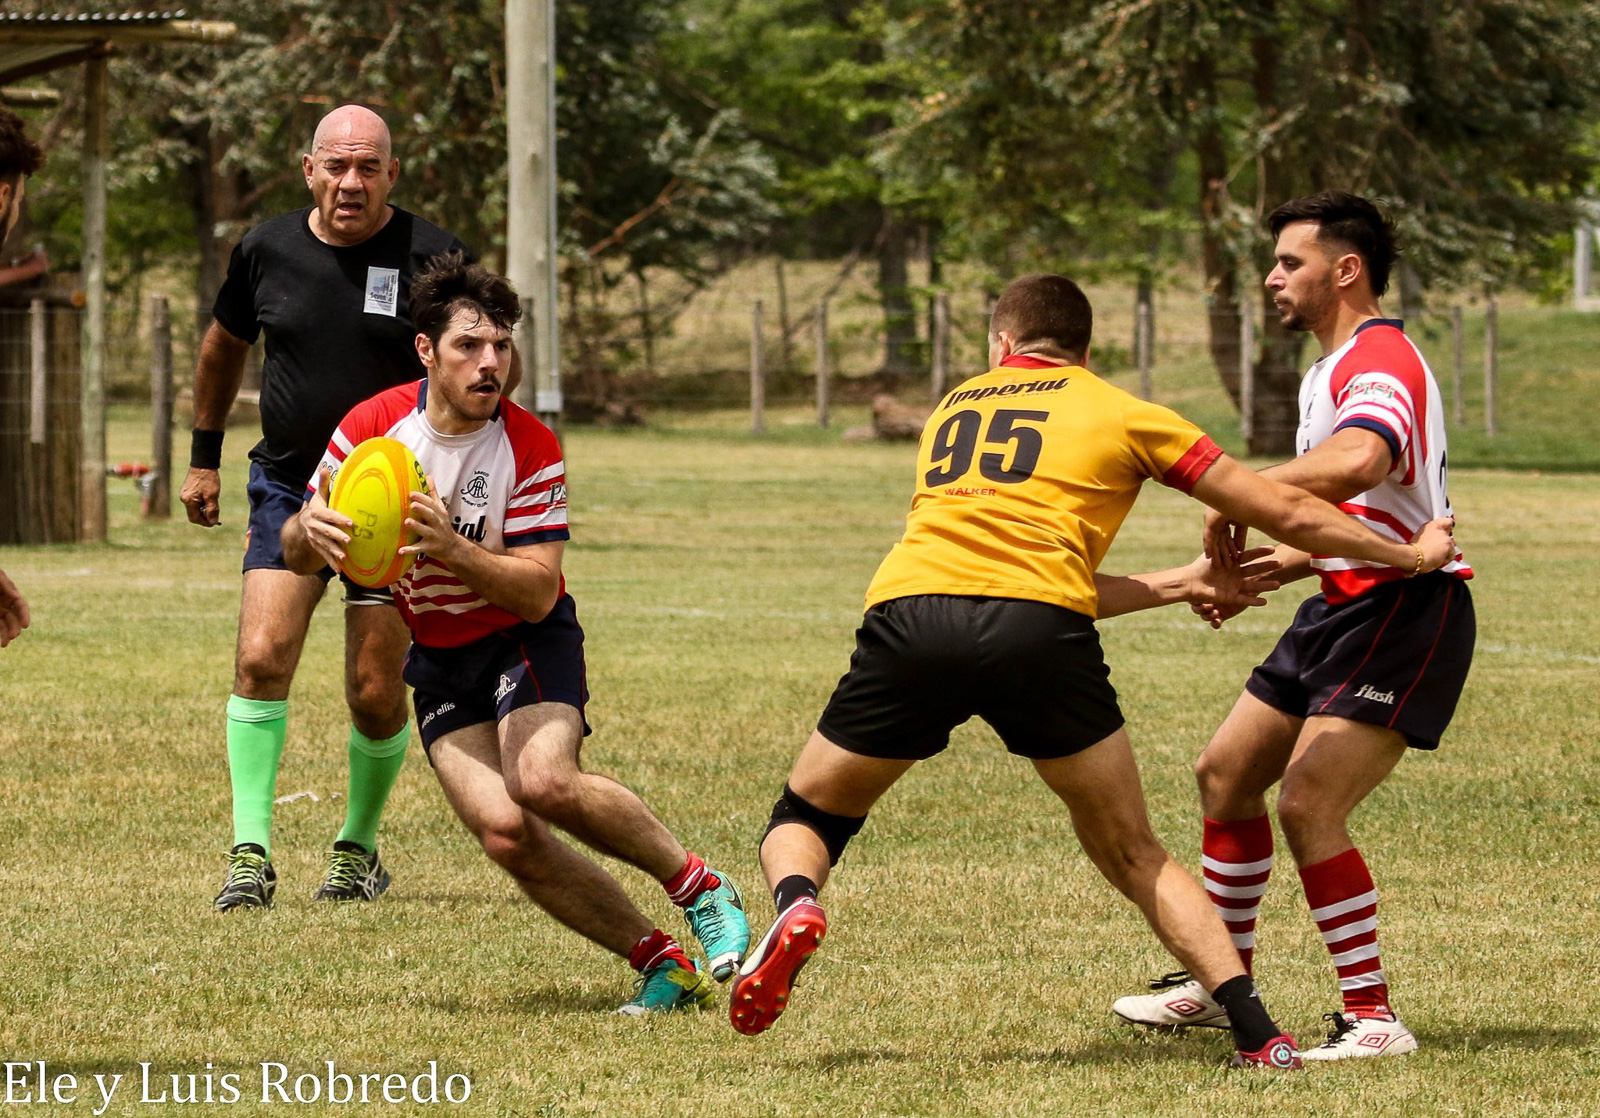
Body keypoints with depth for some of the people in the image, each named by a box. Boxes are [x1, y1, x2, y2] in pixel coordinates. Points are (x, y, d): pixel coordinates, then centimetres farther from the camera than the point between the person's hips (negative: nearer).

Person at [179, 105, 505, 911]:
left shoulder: (430, 256, -8)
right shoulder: (266, 250, 1)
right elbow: (225, 345, 19)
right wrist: (204, 456, 22)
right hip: (287, 487, 2)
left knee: (376, 694, -2)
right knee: (261, 660, -14)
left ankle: (359, 849, 21)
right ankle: (250, 855, -11)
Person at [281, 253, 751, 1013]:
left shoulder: (531, 449, -16)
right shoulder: (373, 427, -10)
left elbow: (538, 592, -19)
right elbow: (297, 555, -5)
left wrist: (453, 550, -36)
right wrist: (311, 530, -30)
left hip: (526, 638, -3)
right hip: (437, 658, 3)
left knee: (544, 781, -31)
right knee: (502, 830, -18)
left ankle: (699, 889, -8)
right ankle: (657, 963, -7)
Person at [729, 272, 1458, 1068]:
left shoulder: (950, 412, 32)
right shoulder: (1120, 413, 22)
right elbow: (1284, 513, 24)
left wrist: (1177, 586, 43)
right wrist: (1410, 554, 38)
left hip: (909, 607, 1)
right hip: (1038, 629, -1)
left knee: (805, 817, 20)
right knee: (1133, 854, 16)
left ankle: (795, 904, -14)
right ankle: (1257, 1033, 4)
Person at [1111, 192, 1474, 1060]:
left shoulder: (1378, 362, -17)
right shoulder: (1327, 373, 18)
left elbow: (1354, 463, -40)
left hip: (1407, 608, -11)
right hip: (1344, 606, 11)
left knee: (1306, 804, -19)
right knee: (1226, 774, 17)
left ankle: (1373, 1018, -14)